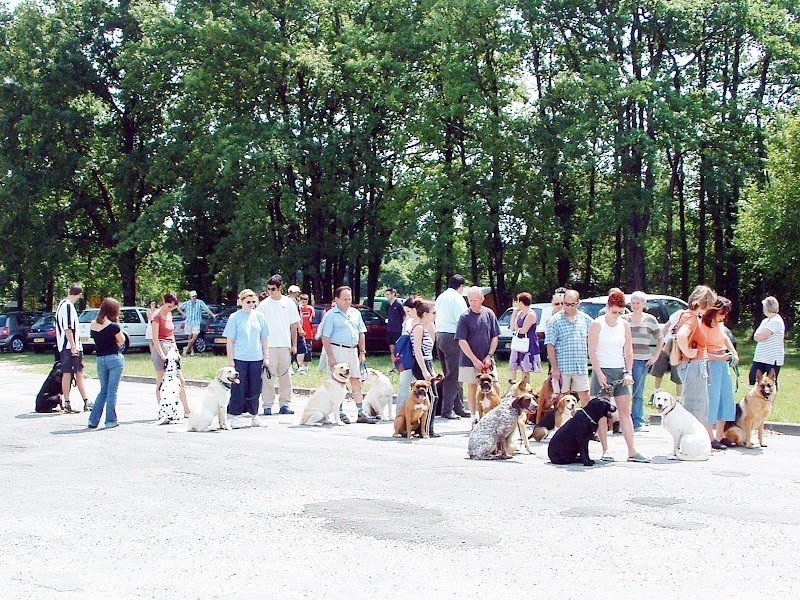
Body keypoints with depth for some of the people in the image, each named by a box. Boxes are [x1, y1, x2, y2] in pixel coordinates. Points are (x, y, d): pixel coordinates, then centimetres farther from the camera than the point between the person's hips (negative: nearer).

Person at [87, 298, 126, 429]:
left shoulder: (93, 325, 1)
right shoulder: (113, 326, -15)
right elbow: (121, 341, -3)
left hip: (100, 359, 5)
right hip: (114, 359, -5)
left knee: (103, 390, 16)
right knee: (112, 390, 3)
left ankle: (93, 421, 11)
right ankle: (110, 421, 6)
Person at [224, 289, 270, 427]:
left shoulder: (260, 316, 8)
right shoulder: (235, 317, -1)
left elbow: (264, 338, 12)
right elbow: (229, 341, -1)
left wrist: (266, 357, 8)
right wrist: (230, 360, -7)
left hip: (256, 358, 3)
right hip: (239, 358, -3)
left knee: (255, 388, 6)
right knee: (238, 388, -2)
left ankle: (254, 414, 16)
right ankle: (234, 415, 7)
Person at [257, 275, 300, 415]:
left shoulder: (289, 303, 6)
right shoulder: (263, 304, 1)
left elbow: (294, 325, 9)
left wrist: (294, 345, 5)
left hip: (285, 345, 2)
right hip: (268, 345, -2)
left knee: (286, 375, 5)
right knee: (268, 376, -2)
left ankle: (285, 403, 13)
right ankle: (267, 405, 3)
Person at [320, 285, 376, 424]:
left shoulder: (356, 313, 12)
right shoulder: (331, 315, -6)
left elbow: (361, 334, 17)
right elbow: (325, 337, -10)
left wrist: (362, 352, 11)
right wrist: (330, 357, -15)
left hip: (353, 350, 6)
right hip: (337, 350, -6)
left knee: (357, 381, 6)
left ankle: (361, 413, 10)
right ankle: (340, 413, 7)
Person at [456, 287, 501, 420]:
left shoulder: (489, 314, 1)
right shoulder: (465, 317, -7)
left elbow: (495, 337, 5)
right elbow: (462, 341, -9)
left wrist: (489, 356, -6)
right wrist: (475, 360, -13)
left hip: (487, 360, 2)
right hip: (470, 360, -2)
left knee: (495, 387, -2)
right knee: (472, 388, 6)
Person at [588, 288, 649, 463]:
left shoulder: (624, 324, 8)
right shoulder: (597, 324, -5)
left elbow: (628, 350, 10)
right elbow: (592, 351, -8)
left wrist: (628, 372, 0)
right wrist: (600, 374, -15)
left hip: (620, 372, 4)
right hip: (602, 371, -4)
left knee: (625, 411, 2)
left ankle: (632, 452, 1)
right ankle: (605, 451, 3)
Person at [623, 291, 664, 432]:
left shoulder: (650, 320, 6)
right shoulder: (623, 319, 4)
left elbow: (660, 339, 13)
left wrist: (655, 356, 6)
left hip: (642, 361, 1)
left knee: (638, 393, 5)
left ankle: (639, 422, 11)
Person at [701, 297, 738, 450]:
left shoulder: (720, 324, 8)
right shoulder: (703, 325, -16)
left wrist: (733, 352, 11)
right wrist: (719, 357, -23)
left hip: (723, 363, 9)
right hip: (710, 363, -9)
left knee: (726, 399, 10)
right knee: (712, 400, -6)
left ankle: (720, 436, 19)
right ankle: (710, 439, 0)